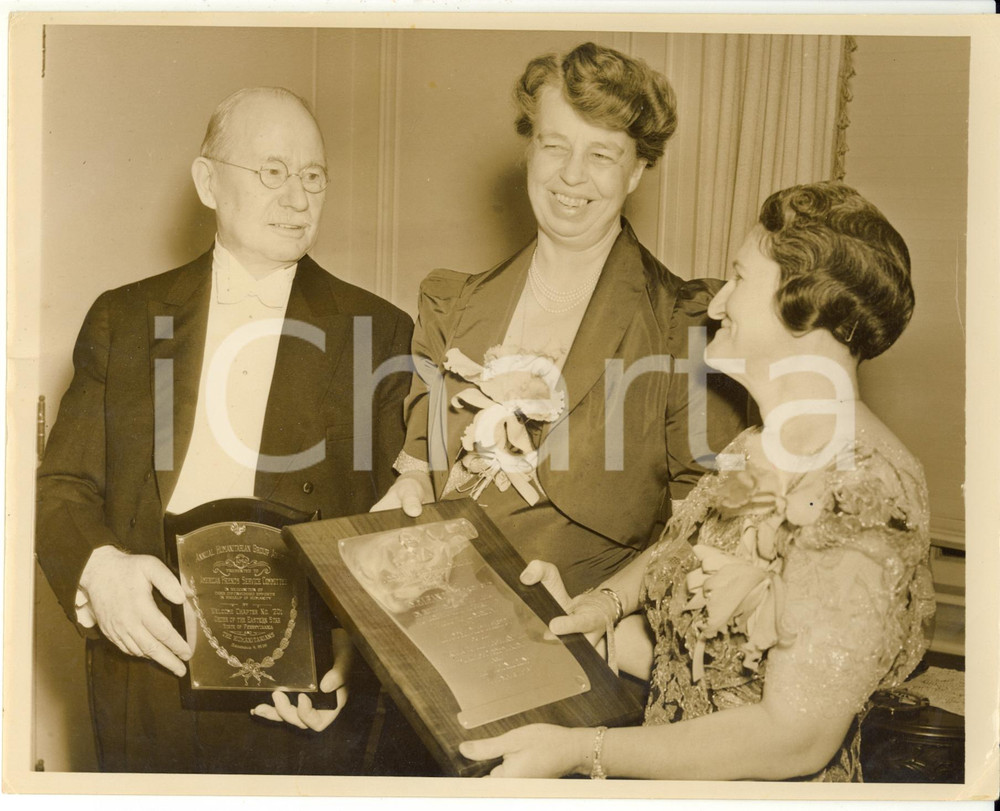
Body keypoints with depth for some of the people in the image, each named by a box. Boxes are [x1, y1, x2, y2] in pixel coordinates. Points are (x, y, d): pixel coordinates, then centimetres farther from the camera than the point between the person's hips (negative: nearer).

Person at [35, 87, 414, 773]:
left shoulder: (379, 333, -1)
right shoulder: (124, 318, 5)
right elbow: (63, 486, 5)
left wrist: (348, 640, -18)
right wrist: (97, 566, -16)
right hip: (147, 672, 2)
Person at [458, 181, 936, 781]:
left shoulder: (862, 505, -25)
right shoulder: (763, 450, 0)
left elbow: (795, 739, -24)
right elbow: (686, 544, 16)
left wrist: (581, 750, -25)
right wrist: (602, 603, -3)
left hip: (757, 785, -6)